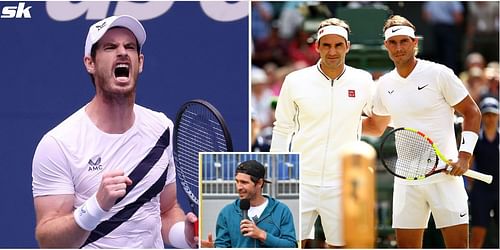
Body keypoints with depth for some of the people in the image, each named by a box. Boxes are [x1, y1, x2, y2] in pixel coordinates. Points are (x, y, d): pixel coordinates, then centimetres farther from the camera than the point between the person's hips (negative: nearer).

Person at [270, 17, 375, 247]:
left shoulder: (363, 82, 1)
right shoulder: (295, 81, -1)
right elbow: (282, 129, 8)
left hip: (342, 185, 1)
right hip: (301, 182, -1)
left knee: (339, 245, 5)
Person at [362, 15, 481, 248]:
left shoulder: (439, 74, -5)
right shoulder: (384, 84, 9)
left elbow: (472, 112, -1)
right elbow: (376, 126, 26)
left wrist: (464, 155, -12)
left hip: (444, 176, -4)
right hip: (406, 180, 4)